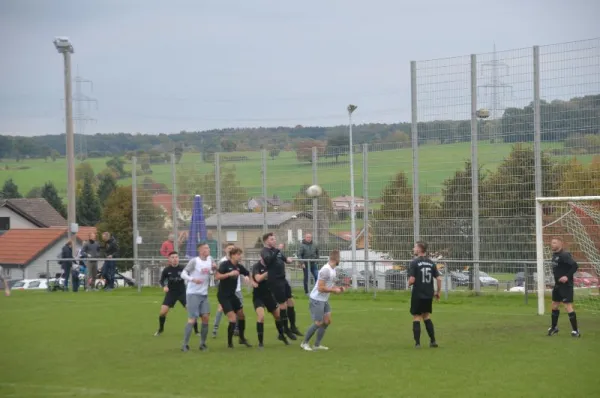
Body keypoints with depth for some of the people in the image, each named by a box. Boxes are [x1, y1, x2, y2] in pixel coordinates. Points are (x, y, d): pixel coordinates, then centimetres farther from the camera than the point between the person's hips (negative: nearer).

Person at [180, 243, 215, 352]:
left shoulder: (210, 259, 8)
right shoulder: (194, 261, -9)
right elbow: (183, 274, -13)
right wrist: (193, 279, -31)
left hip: (204, 294, 6)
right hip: (193, 294, -6)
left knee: (206, 317, -3)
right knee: (192, 319, -9)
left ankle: (203, 343, 8)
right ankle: (185, 344, -4)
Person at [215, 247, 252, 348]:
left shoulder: (239, 266, 3)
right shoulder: (225, 264, -15)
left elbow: (248, 274, 14)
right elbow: (217, 276, -24)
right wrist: (230, 274, -30)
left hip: (232, 295, 7)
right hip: (223, 296, -7)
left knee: (241, 314, 12)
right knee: (232, 319, -13)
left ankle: (242, 338, 30)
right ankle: (229, 342, 1)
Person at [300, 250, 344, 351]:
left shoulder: (333, 269, 7)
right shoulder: (326, 270, -23)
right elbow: (321, 288, -24)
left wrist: (338, 289, 4)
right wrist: (334, 290, -16)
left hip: (324, 300, 9)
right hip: (316, 300, -9)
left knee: (327, 321, 6)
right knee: (318, 323, -6)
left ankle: (317, 345, 14)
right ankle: (305, 343, 10)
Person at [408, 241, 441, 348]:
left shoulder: (414, 263, -12)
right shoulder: (431, 263, 4)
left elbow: (412, 280, -18)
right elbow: (439, 279, 2)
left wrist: (409, 283, 4)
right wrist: (438, 292, 14)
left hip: (417, 295, -5)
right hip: (429, 295, 5)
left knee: (416, 318, 3)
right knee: (427, 316, 19)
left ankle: (417, 343, 1)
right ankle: (433, 341, 16)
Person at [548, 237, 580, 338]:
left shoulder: (564, 255, -19)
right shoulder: (554, 254, 9)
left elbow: (575, 266, -24)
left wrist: (567, 276, -27)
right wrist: (557, 278, 14)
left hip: (566, 285, -10)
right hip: (557, 284, 10)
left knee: (568, 306, -10)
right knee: (554, 305, 18)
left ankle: (575, 331, -5)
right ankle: (554, 327, 35)